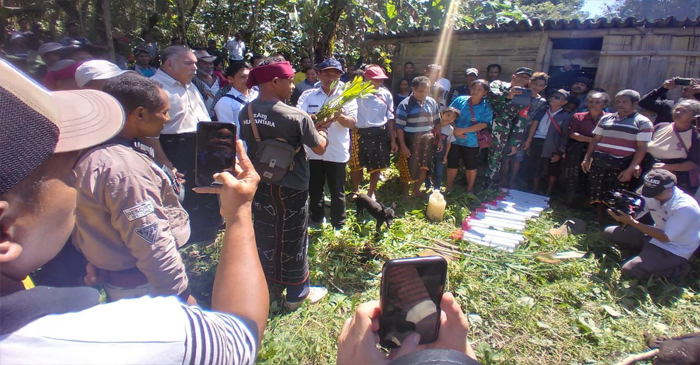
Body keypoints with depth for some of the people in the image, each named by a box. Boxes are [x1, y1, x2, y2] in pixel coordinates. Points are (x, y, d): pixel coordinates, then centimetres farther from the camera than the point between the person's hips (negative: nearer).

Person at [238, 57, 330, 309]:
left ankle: (269, 287, 37)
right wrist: (322, 129, 10)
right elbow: (320, 148, -11)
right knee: (292, 241, 10)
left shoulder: (245, 113, -3)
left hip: (259, 186, 6)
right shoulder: (297, 117, -21)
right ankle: (297, 294, 27)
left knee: (264, 237, 19)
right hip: (290, 189, -5)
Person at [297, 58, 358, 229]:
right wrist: (316, 118, -32)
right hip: (313, 151, 2)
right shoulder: (308, 95, 3)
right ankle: (316, 220, 38)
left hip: (337, 152, -1)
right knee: (314, 189, 17)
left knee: (337, 192, 9)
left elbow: (352, 122, -8)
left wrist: (339, 116, -31)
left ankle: (338, 226, 25)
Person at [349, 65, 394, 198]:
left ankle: (371, 192, 34)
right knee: (356, 165, 10)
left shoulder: (386, 94, 1)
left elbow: (389, 117, 8)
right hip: (360, 134, -3)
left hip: (380, 134, 3)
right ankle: (356, 191, 35)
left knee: (377, 165, 13)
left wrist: (392, 139, 8)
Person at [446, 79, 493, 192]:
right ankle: (449, 187, 29)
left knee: (471, 166, 13)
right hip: (454, 138, 1)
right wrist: (455, 130, -19)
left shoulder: (486, 107, -7)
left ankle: (470, 189, 33)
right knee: (452, 164, 10)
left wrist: (463, 130, -21)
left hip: (471, 141, 0)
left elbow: (483, 125, -15)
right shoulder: (460, 100, -5)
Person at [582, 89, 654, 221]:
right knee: (597, 193, 7)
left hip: (621, 166, -4)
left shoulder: (642, 122, 1)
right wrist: (587, 158, 7)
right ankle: (599, 219, 21)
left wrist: (631, 169, -13)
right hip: (599, 162, 4)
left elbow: (642, 148, -5)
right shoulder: (606, 118, 13)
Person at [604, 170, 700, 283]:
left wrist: (631, 221, -35)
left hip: (674, 250, -7)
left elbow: (665, 237, -29)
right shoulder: (651, 196, -10)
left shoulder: (686, 207, -27)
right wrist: (621, 210, -31)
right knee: (610, 232, -2)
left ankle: (676, 269, 0)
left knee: (629, 270, -20)